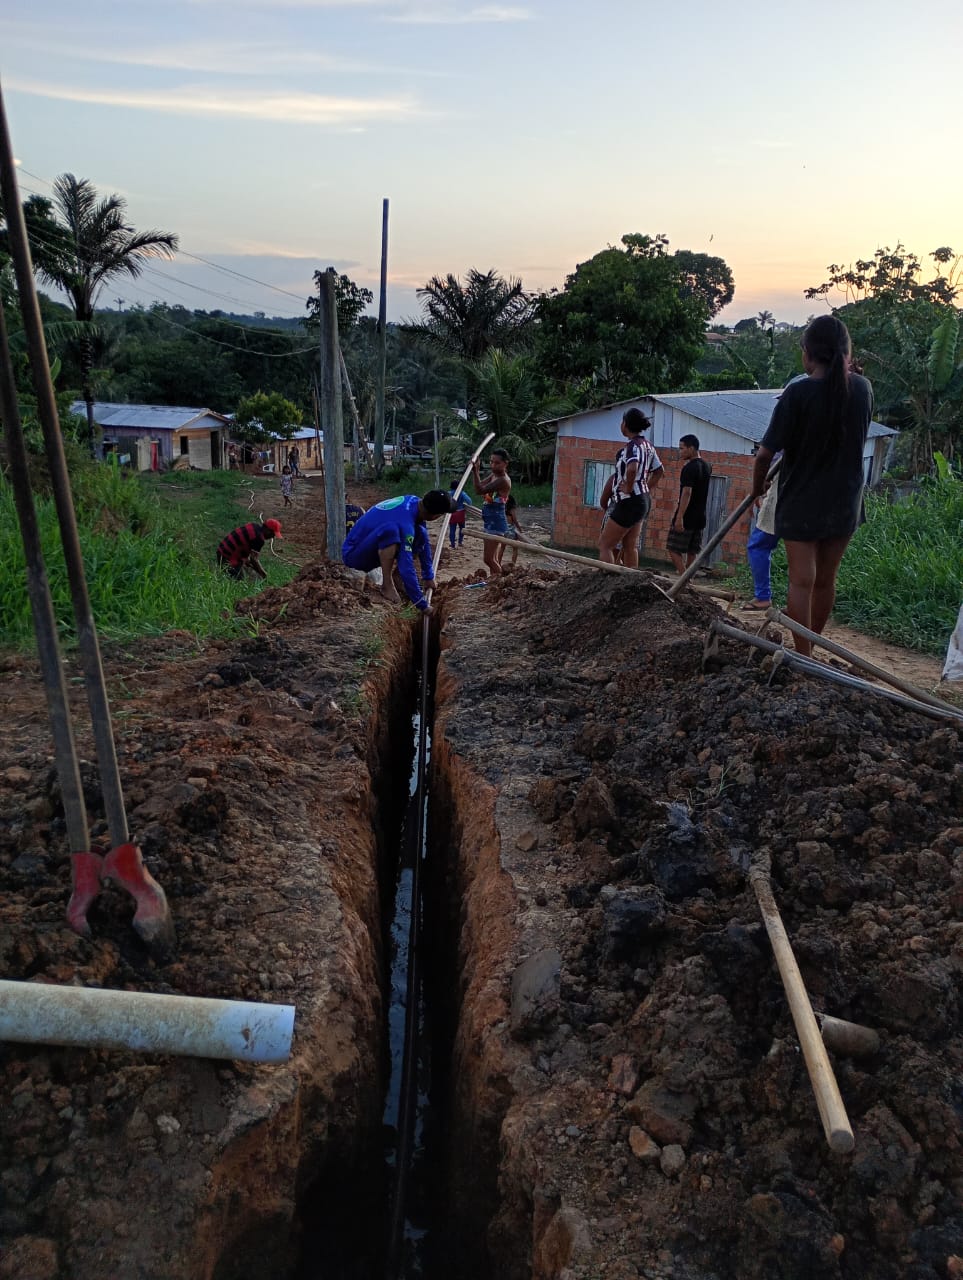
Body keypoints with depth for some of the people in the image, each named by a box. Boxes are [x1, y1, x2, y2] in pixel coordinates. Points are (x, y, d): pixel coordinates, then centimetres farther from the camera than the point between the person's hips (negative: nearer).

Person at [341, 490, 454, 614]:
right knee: (391, 529, -36)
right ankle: (387, 586, -23)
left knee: (421, 534, -2)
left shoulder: (414, 501, -6)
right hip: (353, 554, -9)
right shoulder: (405, 523, -31)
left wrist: (428, 576, 10)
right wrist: (423, 605, -26)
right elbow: (406, 569, -33)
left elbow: (424, 542, 7)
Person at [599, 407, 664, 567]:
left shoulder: (632, 445, -16)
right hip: (643, 500, 10)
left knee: (604, 545, -6)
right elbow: (659, 471, 24)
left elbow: (632, 468, -36)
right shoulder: (647, 445, 13)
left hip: (629, 501, -10)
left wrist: (628, 488, -21)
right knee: (630, 547, 15)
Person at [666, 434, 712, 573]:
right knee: (691, 552, 11)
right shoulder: (706, 466, 11)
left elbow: (687, 493, -23)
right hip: (700, 517, 8)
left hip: (687, 516, -8)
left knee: (673, 549, -4)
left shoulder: (689, 468, -15)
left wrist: (679, 517, -26)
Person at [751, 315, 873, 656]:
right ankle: (809, 649, 28)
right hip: (845, 500, 5)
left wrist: (757, 487, 5)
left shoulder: (798, 392, -15)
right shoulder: (862, 388, 0)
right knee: (826, 579, 14)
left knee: (801, 581, -2)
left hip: (801, 501, -4)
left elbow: (766, 452, -13)